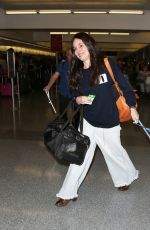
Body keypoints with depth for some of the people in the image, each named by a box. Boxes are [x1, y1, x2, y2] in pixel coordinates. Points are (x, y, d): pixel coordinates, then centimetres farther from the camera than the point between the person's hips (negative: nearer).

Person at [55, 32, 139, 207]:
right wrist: (78, 99, -11)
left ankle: (128, 176, 45)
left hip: (109, 121, -2)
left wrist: (132, 108, -3)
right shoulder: (77, 72, 1)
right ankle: (68, 193, 14)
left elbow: (124, 86, -5)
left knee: (114, 152, 15)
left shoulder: (106, 64, -10)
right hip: (87, 121, 3)